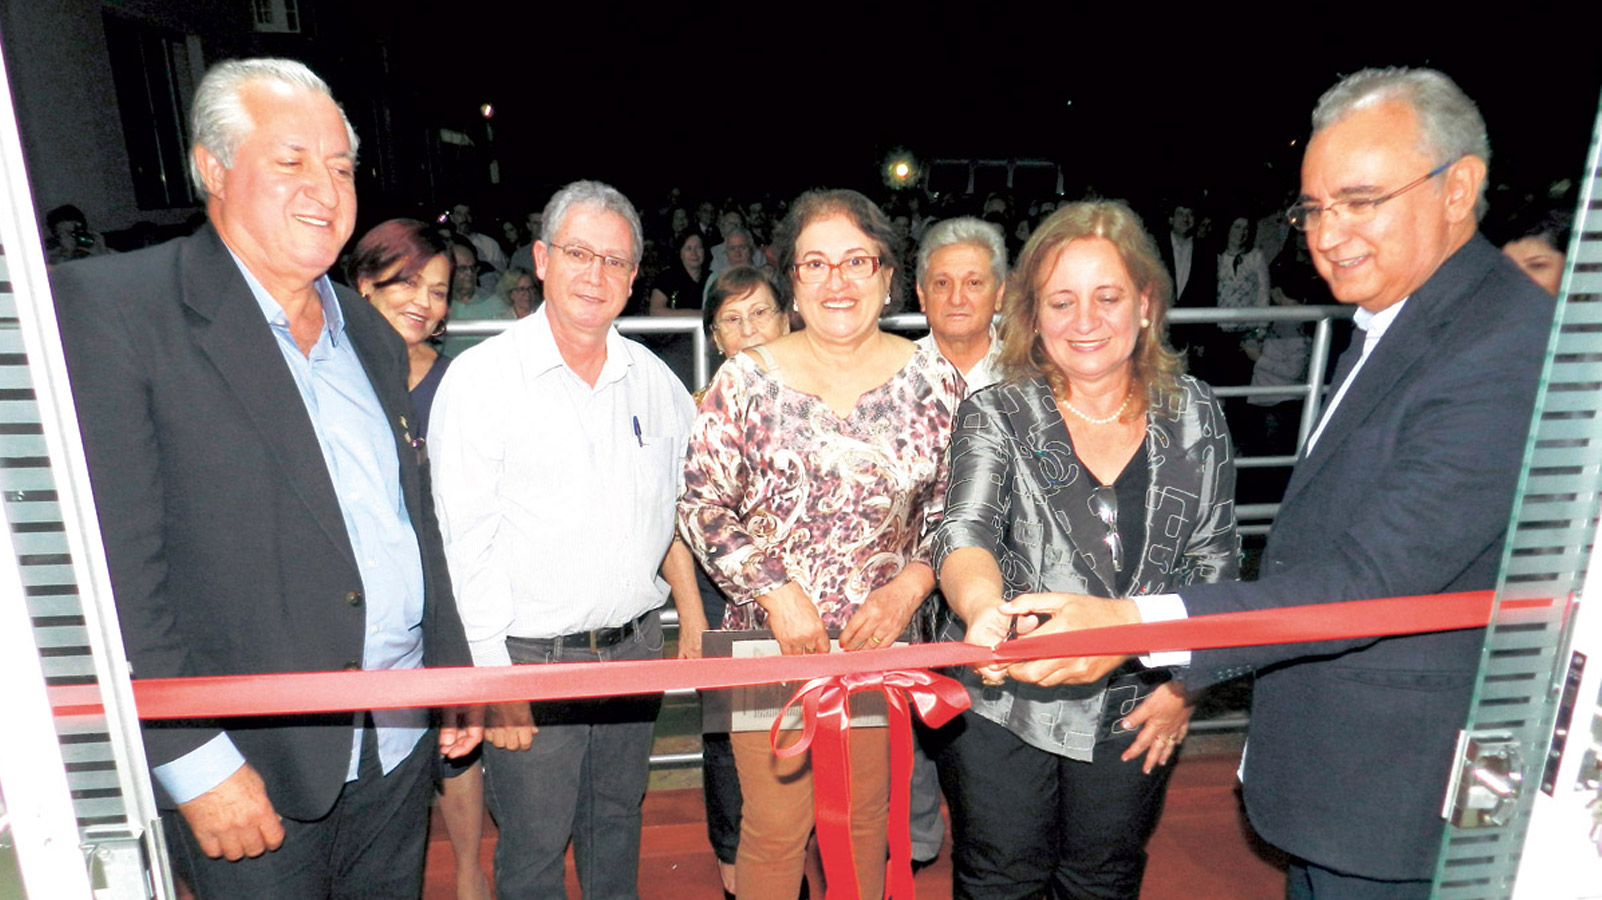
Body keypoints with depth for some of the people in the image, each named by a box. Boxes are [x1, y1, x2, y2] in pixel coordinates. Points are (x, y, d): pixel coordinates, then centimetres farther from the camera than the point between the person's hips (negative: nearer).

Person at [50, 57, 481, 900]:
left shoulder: (370, 332, 9)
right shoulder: (112, 308, -11)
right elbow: (111, 564, -16)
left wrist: (453, 673, 13)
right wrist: (194, 761, -17)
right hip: (253, 774, -5)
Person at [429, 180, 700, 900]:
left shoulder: (655, 381, 4)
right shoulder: (480, 378, -10)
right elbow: (467, 548, -11)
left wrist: (693, 620, 7)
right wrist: (494, 680, -13)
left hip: (636, 648, 4)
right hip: (532, 656, -4)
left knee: (617, 820, 21)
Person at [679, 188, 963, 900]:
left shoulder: (932, 381, -1)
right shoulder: (746, 379, -6)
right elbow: (700, 504, -5)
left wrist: (910, 584, -11)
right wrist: (776, 592, -13)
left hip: (883, 639, 2)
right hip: (770, 638, -1)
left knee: (865, 818, 18)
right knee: (775, 828, 9)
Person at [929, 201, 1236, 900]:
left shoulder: (1194, 415, -3)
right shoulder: (995, 416, -10)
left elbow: (1215, 562, 3)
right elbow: (965, 533, -24)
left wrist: (1184, 685, -1)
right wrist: (984, 610, -45)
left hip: (1138, 712, 2)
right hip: (1005, 703, -2)